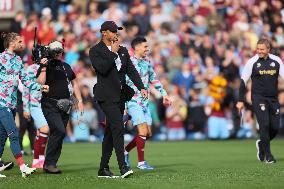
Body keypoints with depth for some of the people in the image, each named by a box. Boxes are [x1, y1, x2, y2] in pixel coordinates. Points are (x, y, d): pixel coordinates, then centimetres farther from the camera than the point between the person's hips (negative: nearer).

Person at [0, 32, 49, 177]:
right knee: (13, 133, -14)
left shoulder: (18, 60, 15)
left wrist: (40, 87, 4)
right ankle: (22, 167, -19)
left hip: (12, 102, 8)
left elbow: (25, 80, 15)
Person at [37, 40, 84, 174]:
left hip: (65, 106, 6)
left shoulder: (66, 67, 18)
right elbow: (40, 83, -13)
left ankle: (51, 164, 11)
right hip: (50, 105, -6)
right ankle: (49, 163, -14)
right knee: (59, 131, -20)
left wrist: (79, 100, 19)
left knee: (57, 134, 5)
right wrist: (43, 68, -19)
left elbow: (74, 84, 26)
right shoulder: (46, 66, -1)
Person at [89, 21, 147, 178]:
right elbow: (102, 68, -19)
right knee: (118, 128, -19)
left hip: (120, 95, 7)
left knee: (111, 132, 9)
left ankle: (103, 169, 14)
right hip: (107, 96, -7)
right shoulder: (95, 51, -3)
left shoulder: (123, 51, 16)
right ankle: (123, 167, -24)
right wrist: (113, 52, -10)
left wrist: (141, 87, -1)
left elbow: (131, 70, 12)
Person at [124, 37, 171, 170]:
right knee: (143, 131, -14)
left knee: (148, 134, 6)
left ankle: (125, 151, 23)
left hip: (145, 103, 8)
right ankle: (141, 162, -4)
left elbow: (153, 78, 24)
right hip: (134, 102, -8)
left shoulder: (147, 62, 10)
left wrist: (164, 94, 22)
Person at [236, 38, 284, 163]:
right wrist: (240, 100, -3)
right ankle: (268, 155, -6)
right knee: (264, 124, -14)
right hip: (258, 98, -3)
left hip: (273, 98, 3)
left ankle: (261, 144, 29)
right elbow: (243, 81, 0)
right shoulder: (252, 62, -3)